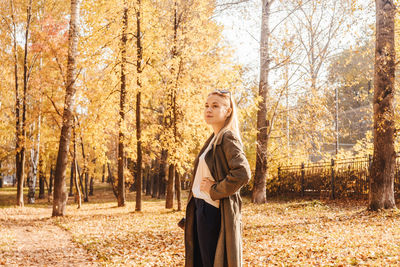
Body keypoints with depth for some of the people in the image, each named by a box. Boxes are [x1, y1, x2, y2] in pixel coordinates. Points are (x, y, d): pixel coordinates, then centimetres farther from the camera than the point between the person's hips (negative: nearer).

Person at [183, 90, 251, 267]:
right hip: (201, 208, 9)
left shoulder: (228, 138, -13)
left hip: (214, 212, -9)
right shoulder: (213, 138, 14)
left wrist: (214, 190, -16)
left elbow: (242, 174, -26)